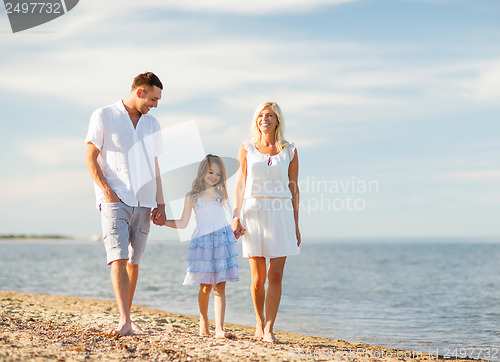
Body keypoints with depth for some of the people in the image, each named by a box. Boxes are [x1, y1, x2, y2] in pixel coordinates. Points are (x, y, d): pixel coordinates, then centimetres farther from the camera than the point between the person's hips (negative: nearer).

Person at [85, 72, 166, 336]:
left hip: (143, 202, 5)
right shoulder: (104, 116, 1)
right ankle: (125, 320, -21)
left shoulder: (152, 124, 16)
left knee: (133, 260, 6)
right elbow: (90, 158, -1)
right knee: (118, 257, -15)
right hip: (115, 200, -5)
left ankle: (127, 318, 16)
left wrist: (160, 204, 13)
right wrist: (106, 190, -13)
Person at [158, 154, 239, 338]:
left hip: (222, 240, 1)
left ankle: (219, 329, -9)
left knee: (219, 286, -5)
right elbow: (182, 223, 9)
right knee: (205, 286, 1)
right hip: (203, 242, -1)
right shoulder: (192, 197, 4)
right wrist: (162, 221, 3)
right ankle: (203, 324, 23)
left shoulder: (221, 194, 10)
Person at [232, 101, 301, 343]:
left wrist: (296, 225, 6)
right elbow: (240, 185, 6)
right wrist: (236, 217, -4)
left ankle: (269, 330, -3)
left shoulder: (289, 151, 8)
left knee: (275, 275, -6)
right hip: (254, 212, 0)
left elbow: (294, 189, 9)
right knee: (258, 277, 1)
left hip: (281, 214, 0)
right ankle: (259, 322, 21)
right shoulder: (247, 149, 9)